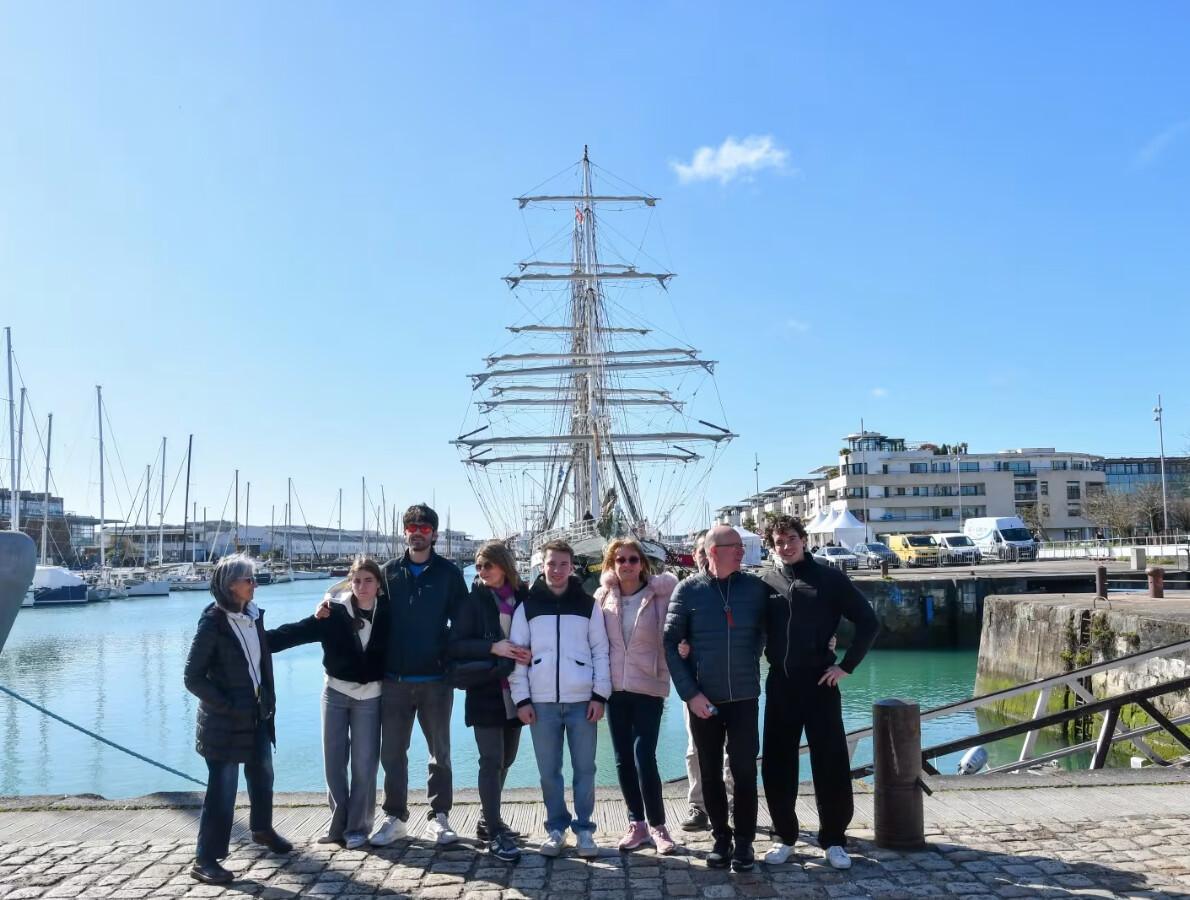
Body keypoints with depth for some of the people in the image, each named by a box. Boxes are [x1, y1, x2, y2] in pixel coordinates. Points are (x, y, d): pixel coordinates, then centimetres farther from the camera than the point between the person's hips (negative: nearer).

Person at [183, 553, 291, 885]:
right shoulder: (213, 622, -16)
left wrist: (268, 698, 8)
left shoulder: (254, 615, 3)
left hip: (257, 713, 7)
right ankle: (205, 859, 6)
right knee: (222, 788, -3)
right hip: (225, 719, -7)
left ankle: (262, 829, 44)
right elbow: (193, 677, -15)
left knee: (262, 775, 22)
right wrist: (226, 705, -16)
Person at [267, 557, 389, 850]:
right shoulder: (335, 612, -9)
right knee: (333, 760, 8)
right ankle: (339, 823, 23)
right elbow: (298, 631, -14)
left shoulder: (387, 612, -7)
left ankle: (357, 827, 16)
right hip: (335, 692, 1)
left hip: (369, 696, -1)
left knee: (363, 763, 3)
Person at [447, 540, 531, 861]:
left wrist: (528, 654, -9)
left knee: (506, 759, 14)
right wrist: (493, 648, -21)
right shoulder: (474, 600, -3)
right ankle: (495, 834, 2)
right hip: (485, 691, -3)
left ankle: (488, 819, 31)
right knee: (491, 761, -5)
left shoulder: (523, 597, 3)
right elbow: (454, 645, -10)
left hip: (515, 692, 4)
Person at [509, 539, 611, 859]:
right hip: (542, 702, 0)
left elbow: (600, 652, 5)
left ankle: (584, 829, 16)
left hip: (582, 701, 0)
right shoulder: (527, 606, 5)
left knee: (584, 769, 4)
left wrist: (600, 695, -3)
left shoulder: (588, 605, 5)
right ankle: (556, 828, 20)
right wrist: (521, 698, -2)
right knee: (549, 770, 7)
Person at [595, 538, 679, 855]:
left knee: (644, 756, -11)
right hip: (615, 687, 4)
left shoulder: (659, 594, -5)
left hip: (648, 686, -3)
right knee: (623, 759, 8)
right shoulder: (603, 597, 4)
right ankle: (637, 824, 21)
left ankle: (657, 825, 5)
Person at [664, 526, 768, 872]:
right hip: (703, 699, 0)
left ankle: (744, 842, 18)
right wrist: (690, 693, -9)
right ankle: (721, 838, 25)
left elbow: (766, 631, 11)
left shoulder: (756, 587, -1)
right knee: (710, 773, 10)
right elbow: (671, 644, -3)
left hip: (744, 697, 0)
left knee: (744, 771, 3)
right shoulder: (688, 590, -4)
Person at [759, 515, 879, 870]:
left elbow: (868, 621, -2)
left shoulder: (830, 578, -4)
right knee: (777, 763, 6)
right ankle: (785, 836, 21)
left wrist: (847, 665, -6)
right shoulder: (765, 583, 2)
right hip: (779, 684, 2)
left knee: (831, 763, 2)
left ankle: (833, 839, 17)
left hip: (820, 682, -2)